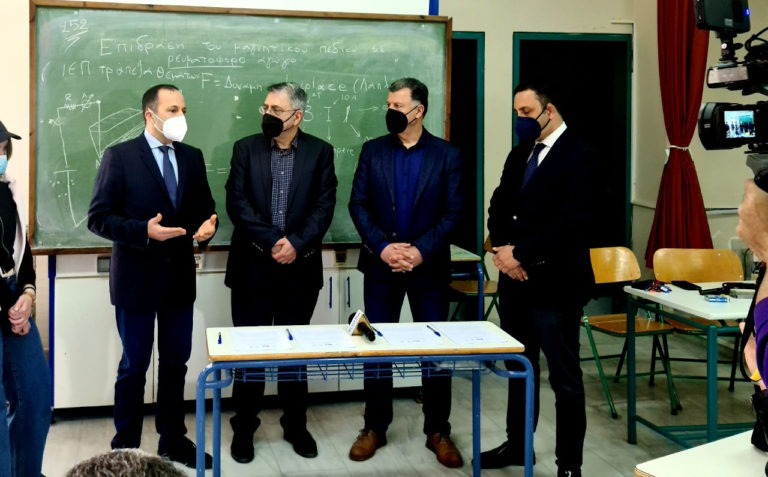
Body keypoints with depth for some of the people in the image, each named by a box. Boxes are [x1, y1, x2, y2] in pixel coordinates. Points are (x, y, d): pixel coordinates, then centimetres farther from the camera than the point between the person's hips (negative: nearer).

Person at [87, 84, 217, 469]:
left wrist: (207, 225, -12)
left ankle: (172, 438, 29)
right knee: (134, 366, 7)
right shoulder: (120, 156, -9)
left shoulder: (192, 157, 6)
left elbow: (204, 206, 11)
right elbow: (99, 218, -12)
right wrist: (144, 231, -25)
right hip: (136, 278, -5)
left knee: (175, 363, 14)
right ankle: (125, 446, 22)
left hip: (180, 278, 5)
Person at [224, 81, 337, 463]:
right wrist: (271, 242, -16)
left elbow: (324, 206, -4)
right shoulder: (245, 148, 3)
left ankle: (295, 425, 24)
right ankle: (244, 427, 19)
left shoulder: (320, 152, 3)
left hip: (300, 266, 0)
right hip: (253, 265, 0)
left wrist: (296, 244, -17)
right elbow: (236, 202, -6)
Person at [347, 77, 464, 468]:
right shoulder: (373, 151, 4)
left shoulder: (446, 155, -1)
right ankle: (374, 427, 20)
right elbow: (358, 205, -1)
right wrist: (383, 247, -14)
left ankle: (438, 431, 18)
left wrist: (421, 250, -17)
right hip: (381, 264, 1)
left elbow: (453, 213, -5)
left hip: (429, 266, -1)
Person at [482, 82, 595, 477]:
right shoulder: (520, 153, 14)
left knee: (565, 379, 3)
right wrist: (502, 249, -6)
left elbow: (569, 222, -21)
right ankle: (517, 445, 33)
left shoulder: (576, 156, -11)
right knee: (519, 369, 19)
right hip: (515, 280, 8)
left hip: (554, 284, -8)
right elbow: (500, 204, 13)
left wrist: (522, 254, -18)